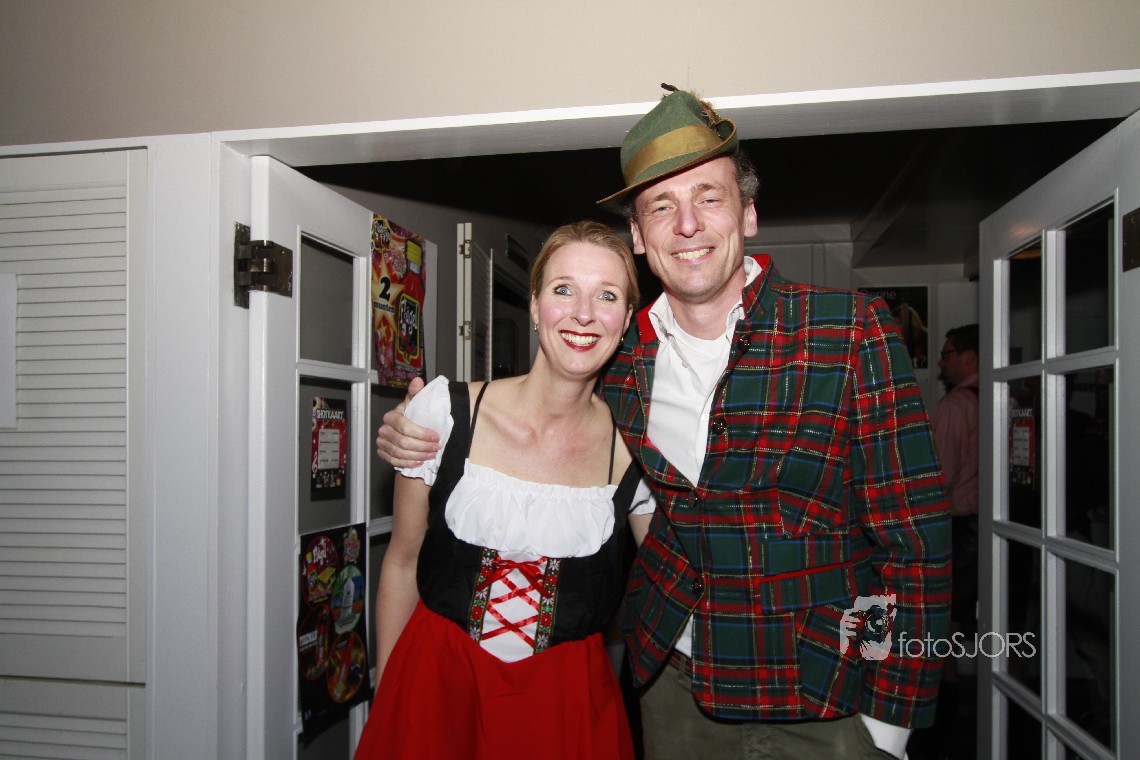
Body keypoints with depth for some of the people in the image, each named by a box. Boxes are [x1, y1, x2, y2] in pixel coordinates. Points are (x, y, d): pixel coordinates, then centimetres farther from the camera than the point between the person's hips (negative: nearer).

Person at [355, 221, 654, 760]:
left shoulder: (635, 450, -10)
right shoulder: (444, 410, -11)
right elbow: (401, 563, -1)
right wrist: (385, 694, 4)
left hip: (568, 699, 1)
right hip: (435, 682, 0)